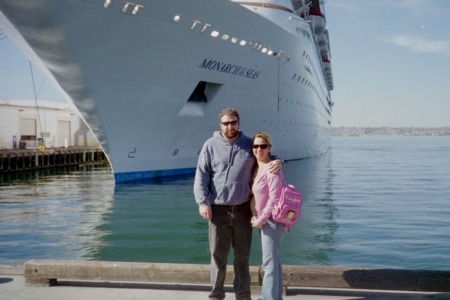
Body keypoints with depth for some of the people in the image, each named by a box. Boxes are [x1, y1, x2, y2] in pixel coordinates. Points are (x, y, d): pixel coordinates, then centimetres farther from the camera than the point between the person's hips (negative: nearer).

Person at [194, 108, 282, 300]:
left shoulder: (249, 144, 6)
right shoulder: (211, 145, 0)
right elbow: (201, 176, -1)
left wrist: (278, 162, -6)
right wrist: (202, 202, -10)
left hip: (243, 209, 2)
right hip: (218, 209, -2)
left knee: (242, 255, 11)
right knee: (218, 254, 5)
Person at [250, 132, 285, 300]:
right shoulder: (257, 167, 11)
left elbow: (275, 198, -21)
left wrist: (261, 219, -18)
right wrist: (259, 218, 9)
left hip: (272, 220, -9)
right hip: (264, 219, 9)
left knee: (270, 262, -5)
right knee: (274, 260, 16)